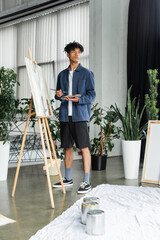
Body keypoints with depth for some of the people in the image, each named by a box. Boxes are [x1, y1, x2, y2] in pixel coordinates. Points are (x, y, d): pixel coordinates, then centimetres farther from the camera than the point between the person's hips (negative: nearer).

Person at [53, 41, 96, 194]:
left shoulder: (87, 73, 2)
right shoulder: (62, 75, 16)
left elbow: (92, 95, -2)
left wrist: (79, 99, -20)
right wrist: (58, 95, -2)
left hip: (80, 115, -5)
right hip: (65, 115, 5)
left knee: (84, 147, -7)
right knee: (67, 147, 11)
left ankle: (86, 182, -1)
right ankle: (68, 179, 24)